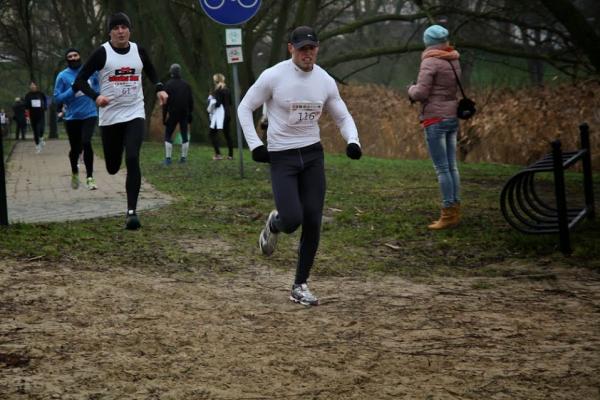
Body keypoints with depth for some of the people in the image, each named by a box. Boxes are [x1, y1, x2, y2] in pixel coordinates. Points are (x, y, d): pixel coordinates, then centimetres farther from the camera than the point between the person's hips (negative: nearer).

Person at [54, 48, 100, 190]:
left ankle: (89, 177, -13)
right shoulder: (63, 76, -3)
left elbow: (98, 82, 21)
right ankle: (75, 172, 38)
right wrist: (73, 90, -19)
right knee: (75, 148, 7)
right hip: (72, 117, 0)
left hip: (89, 114, 0)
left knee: (86, 142, -20)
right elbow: (57, 98, -7)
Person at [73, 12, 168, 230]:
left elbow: (151, 71, 23)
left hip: (135, 114, 1)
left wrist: (159, 89, 5)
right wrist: (96, 96, -25)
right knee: (112, 168, 9)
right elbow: (80, 80, -8)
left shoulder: (138, 51, 3)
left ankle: (131, 212, -15)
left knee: (132, 160, -18)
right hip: (110, 116, -1)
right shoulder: (102, 53, -7)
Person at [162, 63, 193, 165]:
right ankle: (183, 157, 6)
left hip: (173, 114, -3)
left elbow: (166, 102, -10)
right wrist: (190, 113, 16)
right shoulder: (186, 85, 5)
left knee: (168, 135, 4)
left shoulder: (169, 84, -7)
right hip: (184, 114, 3)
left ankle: (168, 158, -4)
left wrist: (164, 116, -7)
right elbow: (191, 101, 8)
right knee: (184, 135, 9)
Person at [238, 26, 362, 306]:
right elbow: (245, 108, -1)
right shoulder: (273, 76, -11)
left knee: (313, 222, -1)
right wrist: (255, 145, -11)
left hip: (312, 155, 4)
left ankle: (300, 286, 11)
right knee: (292, 220, -17)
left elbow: (343, 117, 11)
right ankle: (274, 224, 23)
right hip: (281, 157, -4)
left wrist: (353, 141, -9)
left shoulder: (325, 81, 1)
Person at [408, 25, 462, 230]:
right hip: (453, 117, 8)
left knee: (442, 168, -5)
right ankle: (455, 211, 15)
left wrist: (411, 89, 5)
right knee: (452, 166, 11)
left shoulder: (430, 62, -14)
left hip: (435, 119, -8)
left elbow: (421, 93, -17)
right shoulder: (453, 60, 9)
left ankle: (448, 214, -5)